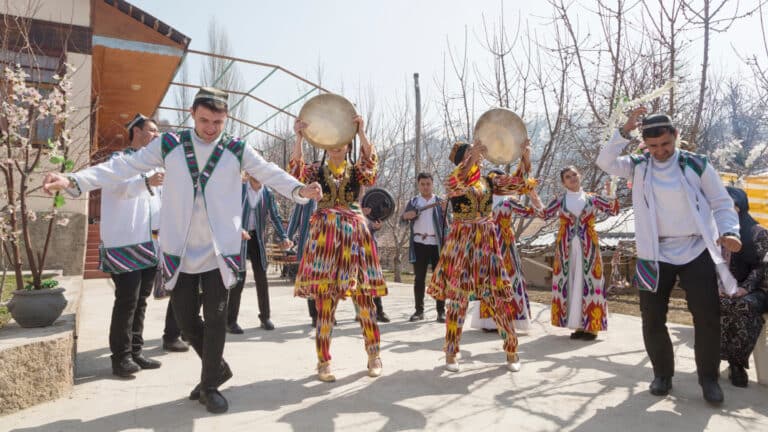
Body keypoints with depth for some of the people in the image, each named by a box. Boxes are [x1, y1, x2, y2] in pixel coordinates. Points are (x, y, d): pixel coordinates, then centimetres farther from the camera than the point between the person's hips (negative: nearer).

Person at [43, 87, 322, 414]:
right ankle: (217, 368, 34)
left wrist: (299, 190, -24)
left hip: (220, 251, -1)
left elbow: (270, 173, -5)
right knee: (186, 320, 10)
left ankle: (210, 385, 22)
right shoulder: (169, 145, 1)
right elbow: (125, 166, -4)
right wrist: (73, 181, -15)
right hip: (180, 252, 2)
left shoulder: (237, 151, 0)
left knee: (215, 319, 3)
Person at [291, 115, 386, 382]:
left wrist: (361, 131, -20)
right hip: (325, 236, 0)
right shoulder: (317, 172, 11)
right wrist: (299, 139, -19)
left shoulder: (357, 171, 11)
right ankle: (324, 362, 10)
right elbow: (296, 172, -10)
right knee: (324, 301, -3)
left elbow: (371, 162, -11)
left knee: (364, 298, 1)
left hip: (354, 235, 0)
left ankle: (373, 355, 19)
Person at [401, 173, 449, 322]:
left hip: (436, 244, -1)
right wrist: (406, 215, -16)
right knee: (419, 278, 4)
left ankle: (441, 311, 3)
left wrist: (444, 210, -16)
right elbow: (402, 219, 6)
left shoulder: (439, 201, 10)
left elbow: (447, 222, 2)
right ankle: (419, 310, 10)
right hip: (419, 244, 1)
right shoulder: (413, 201, 13)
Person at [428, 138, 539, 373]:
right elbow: (457, 183, -27)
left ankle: (511, 350, 16)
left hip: (487, 242, 4)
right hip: (462, 242, -3)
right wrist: (473, 156, -37)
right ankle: (451, 353, 13)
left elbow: (517, 182, -1)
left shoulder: (489, 180, 10)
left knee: (499, 296, 3)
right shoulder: (453, 182, -2)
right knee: (458, 298, 0)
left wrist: (525, 158, -15)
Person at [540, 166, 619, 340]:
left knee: (588, 282, -3)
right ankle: (578, 325, 11)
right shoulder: (559, 201, 7)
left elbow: (614, 209, 5)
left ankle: (591, 326, 4)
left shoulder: (592, 199, 7)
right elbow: (544, 214, 2)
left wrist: (611, 191, -8)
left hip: (588, 247, -1)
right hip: (566, 248, 1)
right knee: (569, 283, 1)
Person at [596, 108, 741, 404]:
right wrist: (625, 131, -21)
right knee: (652, 319, 6)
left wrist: (728, 232, -18)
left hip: (696, 252, -1)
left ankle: (709, 377, 22)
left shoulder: (697, 165, -2)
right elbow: (605, 162, -13)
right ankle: (663, 374, 25)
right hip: (656, 255, 1)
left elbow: (722, 203, 0)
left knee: (707, 316, 2)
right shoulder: (639, 167, 1)